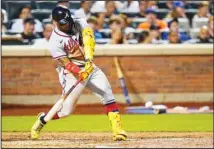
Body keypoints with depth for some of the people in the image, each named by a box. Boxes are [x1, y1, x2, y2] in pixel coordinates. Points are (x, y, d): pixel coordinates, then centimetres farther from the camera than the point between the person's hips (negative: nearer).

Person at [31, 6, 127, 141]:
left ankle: (118, 130, -11)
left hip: (89, 67, 5)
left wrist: (89, 59, -36)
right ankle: (42, 120, 22)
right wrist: (80, 74, -38)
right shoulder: (55, 41, -17)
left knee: (108, 96, -10)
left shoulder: (80, 23, -4)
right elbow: (66, 63, -21)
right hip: (72, 73, -5)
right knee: (66, 109, -4)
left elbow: (88, 38, -20)